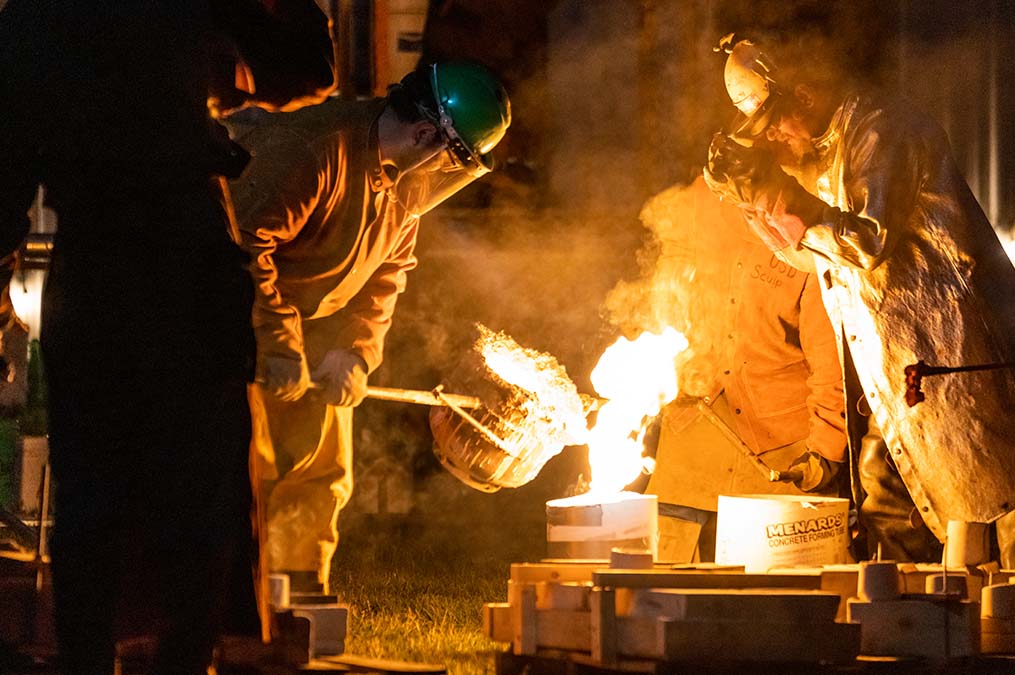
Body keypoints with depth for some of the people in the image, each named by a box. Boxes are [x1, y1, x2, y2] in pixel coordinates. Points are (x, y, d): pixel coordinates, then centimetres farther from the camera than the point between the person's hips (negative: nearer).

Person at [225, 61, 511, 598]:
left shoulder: (407, 182, 0)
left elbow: (386, 272, 9)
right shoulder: (315, 151, -29)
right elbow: (246, 243, -31)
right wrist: (277, 347, -27)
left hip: (313, 324, 8)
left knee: (321, 470, 6)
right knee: (248, 467, -14)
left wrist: (354, 350, -6)